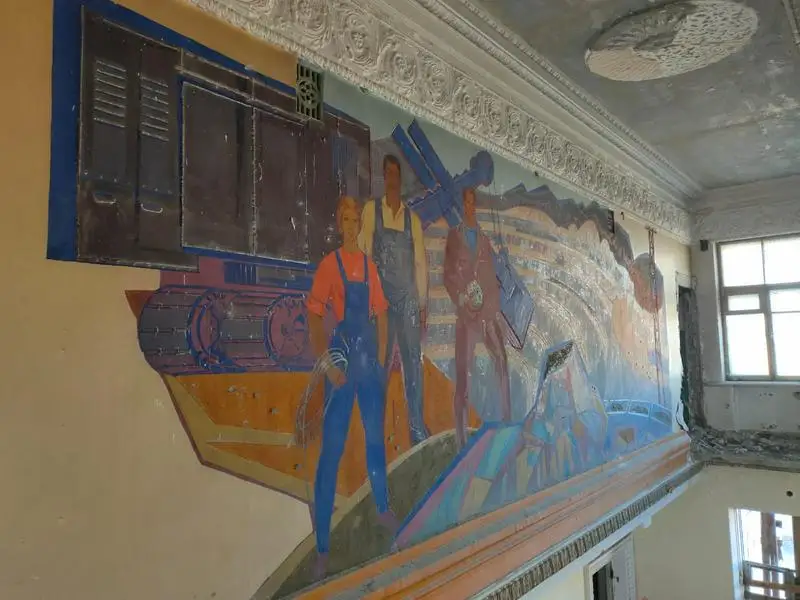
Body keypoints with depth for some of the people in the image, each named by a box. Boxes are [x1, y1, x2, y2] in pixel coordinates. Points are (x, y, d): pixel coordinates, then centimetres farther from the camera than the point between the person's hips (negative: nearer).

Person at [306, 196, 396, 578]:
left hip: (369, 359, 6)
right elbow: (314, 317, -11)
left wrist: (381, 360, 9)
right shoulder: (329, 264, -6)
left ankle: (382, 509, 40)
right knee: (332, 450, -3)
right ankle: (322, 548, 6)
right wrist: (327, 364, -18)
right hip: (342, 360, -6)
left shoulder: (369, 265, 11)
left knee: (376, 437, 19)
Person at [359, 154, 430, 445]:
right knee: (380, 361, 0)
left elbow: (420, 262, 11)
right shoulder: (371, 209, 6)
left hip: (408, 297, 2)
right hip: (380, 296, -2)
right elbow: (363, 251, 2)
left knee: (413, 361, 2)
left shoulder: (413, 219, 13)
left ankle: (417, 427, 11)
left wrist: (423, 304, 6)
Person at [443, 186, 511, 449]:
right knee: (463, 371, -5)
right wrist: (462, 301, -9)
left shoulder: (484, 237, 17)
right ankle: (461, 437, -1)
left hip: (489, 311, 3)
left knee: (502, 360, -11)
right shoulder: (454, 236, 8)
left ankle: (507, 418, 2)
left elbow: (492, 276, 14)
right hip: (466, 313, -3)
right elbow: (447, 275, 3)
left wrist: (492, 306, 1)